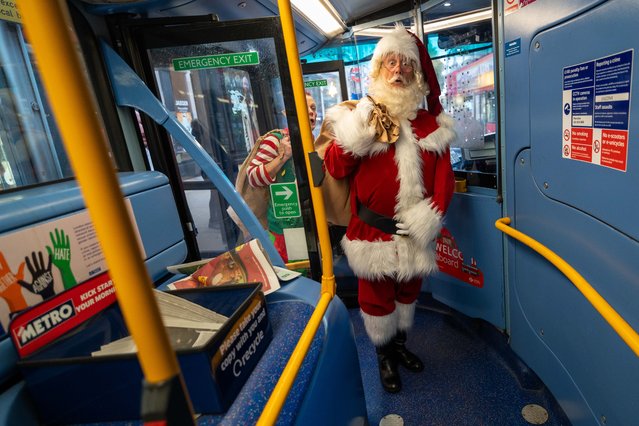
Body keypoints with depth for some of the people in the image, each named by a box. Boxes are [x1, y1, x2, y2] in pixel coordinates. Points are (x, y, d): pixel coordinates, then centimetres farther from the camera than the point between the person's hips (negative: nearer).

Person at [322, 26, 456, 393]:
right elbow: (336, 169, -12)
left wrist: (430, 217, -12)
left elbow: (444, 176, 1)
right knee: (377, 296, 12)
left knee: (408, 291, 21)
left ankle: (401, 343, 48)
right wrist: (357, 128, -24)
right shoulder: (360, 117, -3)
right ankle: (385, 356, 38)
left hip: (415, 232, 3)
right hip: (374, 230, -3)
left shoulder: (430, 123, 3)